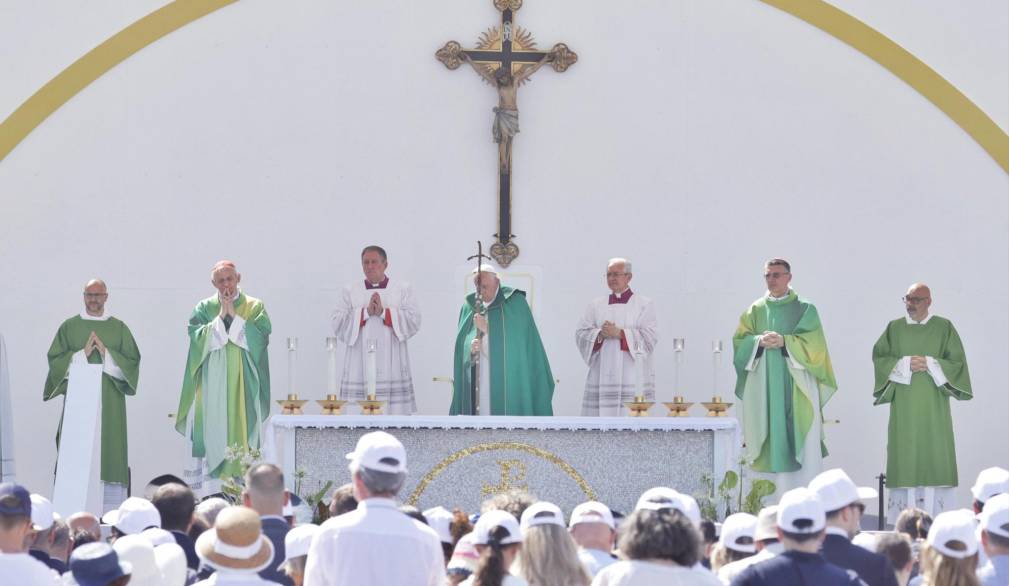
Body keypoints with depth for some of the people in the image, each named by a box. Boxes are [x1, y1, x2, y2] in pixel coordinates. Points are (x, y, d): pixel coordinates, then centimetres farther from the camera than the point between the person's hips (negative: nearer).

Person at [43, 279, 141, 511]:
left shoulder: (119, 328, 11)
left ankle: (110, 510, -4)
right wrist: (82, 354, -10)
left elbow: (132, 361, 5)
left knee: (109, 454, -5)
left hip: (110, 401, 0)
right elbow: (55, 359, 4)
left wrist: (106, 354, -9)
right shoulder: (69, 327, 10)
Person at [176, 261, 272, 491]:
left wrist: (234, 316, -7)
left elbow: (260, 336, -5)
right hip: (212, 384, 0)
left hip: (243, 385, 0)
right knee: (212, 434, -7)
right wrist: (221, 316, -9)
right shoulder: (204, 308, 10)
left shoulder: (255, 307, 9)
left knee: (242, 430, -6)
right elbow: (199, 339, -4)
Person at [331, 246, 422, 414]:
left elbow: (414, 321, -1)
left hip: (391, 367, -1)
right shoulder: (350, 291, 13)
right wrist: (366, 312, -9)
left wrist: (383, 312, -10)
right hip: (360, 367, 1)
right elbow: (338, 323, 2)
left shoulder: (403, 289, 11)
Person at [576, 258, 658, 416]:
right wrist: (600, 334, -12)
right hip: (602, 377, 3)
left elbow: (649, 337, -5)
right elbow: (581, 334, 7)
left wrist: (619, 333, -13)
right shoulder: (596, 306, 17)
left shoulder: (644, 305, 7)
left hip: (633, 379, -3)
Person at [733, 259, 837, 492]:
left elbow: (813, 344, -4)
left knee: (801, 444, -8)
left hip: (796, 386, -2)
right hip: (765, 386, 2)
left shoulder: (805, 310, 5)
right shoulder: (755, 310, 13)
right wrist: (759, 341, -13)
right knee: (774, 442, -2)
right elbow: (740, 341, 7)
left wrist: (784, 341, -17)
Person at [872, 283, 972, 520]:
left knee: (935, 453, -5)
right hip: (903, 404, 1)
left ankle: (935, 517, -3)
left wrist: (930, 364, -12)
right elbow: (878, 358, 5)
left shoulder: (943, 327, 4)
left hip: (933, 404, -1)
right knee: (905, 453, -3)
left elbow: (957, 362, 2)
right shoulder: (894, 328, 9)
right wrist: (905, 364, -10)